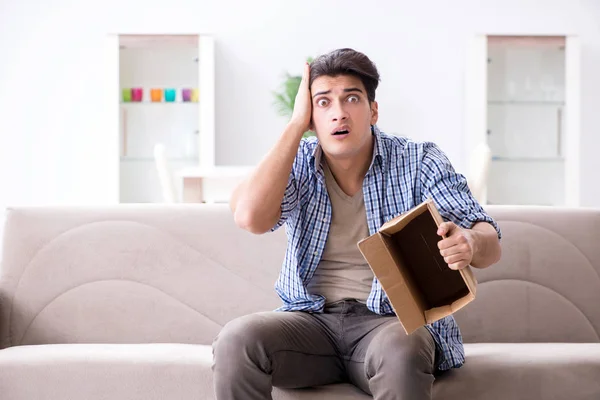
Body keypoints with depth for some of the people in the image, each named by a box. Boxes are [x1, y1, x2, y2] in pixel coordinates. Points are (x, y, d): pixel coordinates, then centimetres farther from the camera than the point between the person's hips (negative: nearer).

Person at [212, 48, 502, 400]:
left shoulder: (419, 162, -1)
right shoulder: (297, 164, 3)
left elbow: (490, 246, -6)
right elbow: (250, 217, -18)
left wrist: (469, 243, -33)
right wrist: (296, 123, -11)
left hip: (394, 320, -2)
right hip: (312, 318, 2)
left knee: (399, 352, -37)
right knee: (236, 340, -27)